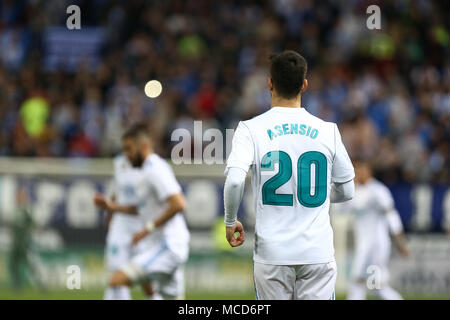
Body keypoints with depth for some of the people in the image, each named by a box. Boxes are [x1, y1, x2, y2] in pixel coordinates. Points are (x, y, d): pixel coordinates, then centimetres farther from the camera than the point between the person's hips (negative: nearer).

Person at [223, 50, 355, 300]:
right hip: (317, 251, 1)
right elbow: (346, 191, 10)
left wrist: (230, 221, -1)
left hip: (271, 252, -1)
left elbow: (234, 181, -19)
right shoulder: (328, 130, 2)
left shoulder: (251, 129, -4)